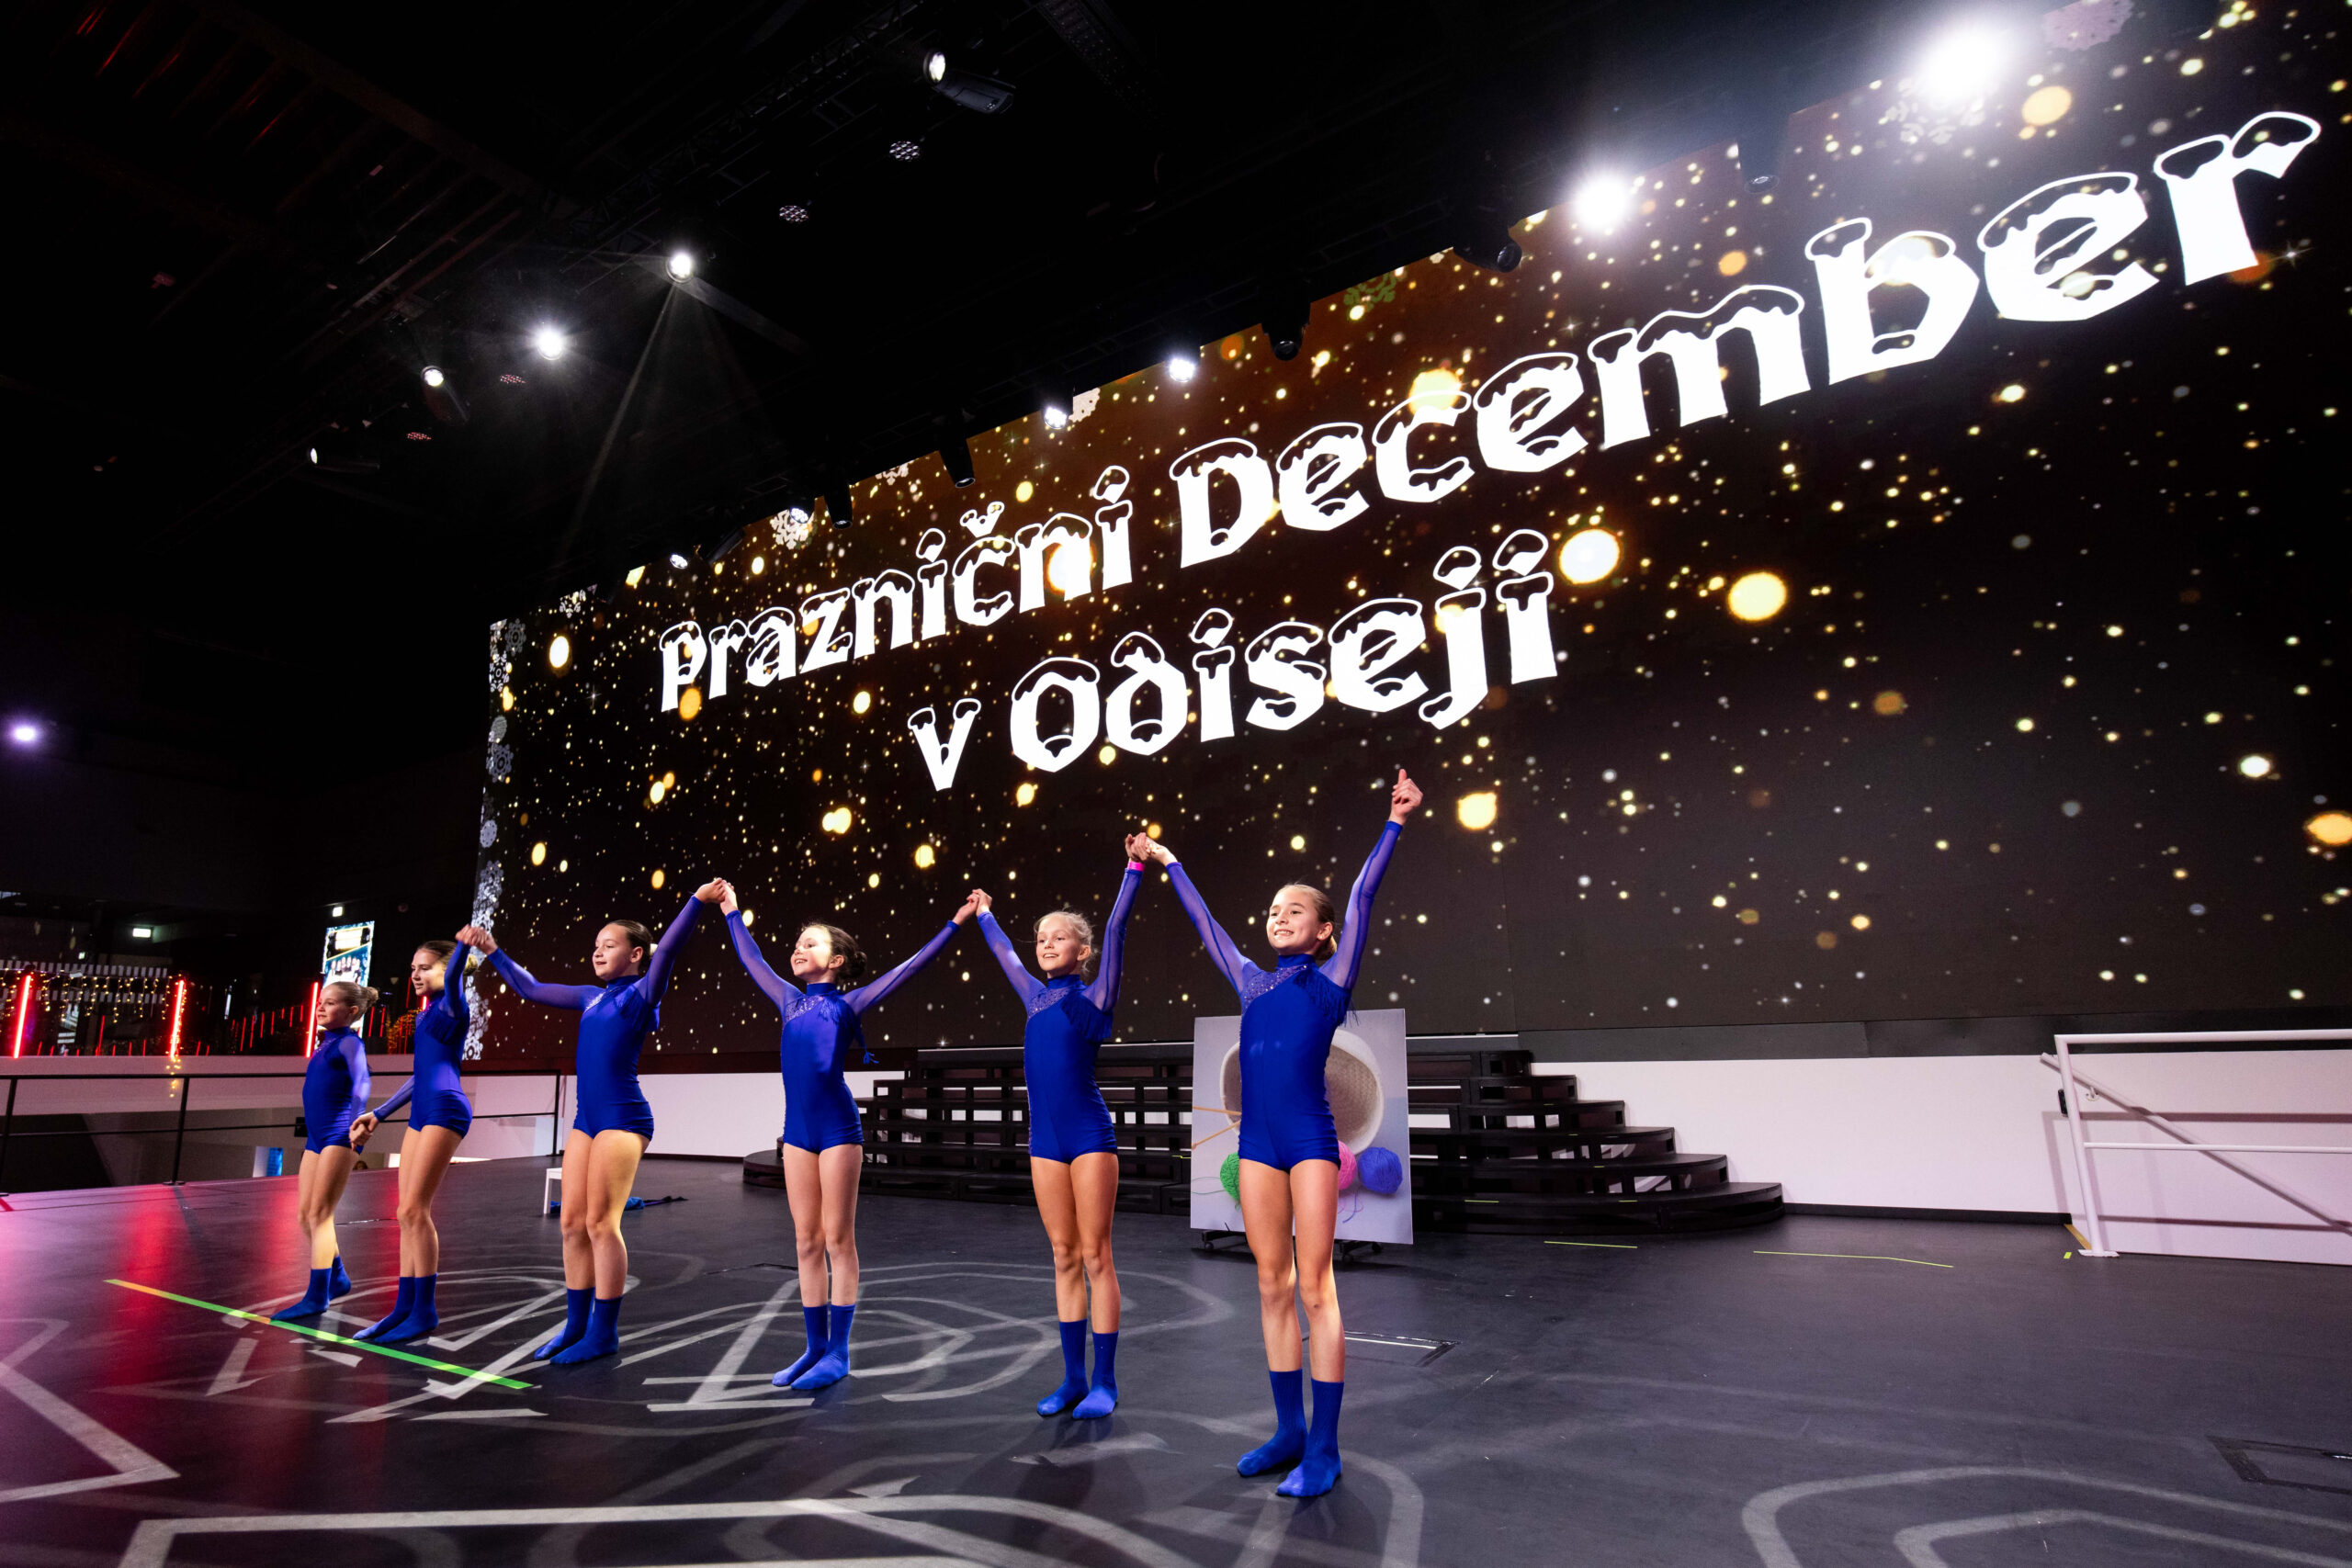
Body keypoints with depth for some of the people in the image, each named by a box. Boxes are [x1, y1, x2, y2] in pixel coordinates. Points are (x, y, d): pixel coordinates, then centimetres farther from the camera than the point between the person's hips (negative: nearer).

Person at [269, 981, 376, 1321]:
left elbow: (361, 1085, -16)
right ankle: (337, 1278, 26)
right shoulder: (324, 1045, 19)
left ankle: (317, 1297, -5)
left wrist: (356, 1127, -25)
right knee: (304, 1214, 11)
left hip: (339, 1137, -9)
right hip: (316, 1139, 9)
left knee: (319, 1213, -9)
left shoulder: (350, 1043, -6)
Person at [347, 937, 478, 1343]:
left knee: (414, 1210, -10)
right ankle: (405, 1307, 14)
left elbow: (454, 977, -26)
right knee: (409, 1214, 8)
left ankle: (425, 1311, -4)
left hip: (445, 1110, -9)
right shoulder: (425, 1016, 23)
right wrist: (378, 1114, 30)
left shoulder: (450, 1005, -2)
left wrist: (464, 944, -46)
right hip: (422, 1113, 9)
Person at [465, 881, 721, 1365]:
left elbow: (667, 949, -20)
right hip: (586, 1120, 7)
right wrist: (493, 952, 29)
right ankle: (576, 1325, 21)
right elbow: (531, 989, 27)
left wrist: (697, 900, -31)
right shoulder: (591, 997, 16)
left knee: (601, 1223, -6)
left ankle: (604, 1334, 3)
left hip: (623, 1120, -7)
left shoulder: (641, 994, -4)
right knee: (573, 1224, 9)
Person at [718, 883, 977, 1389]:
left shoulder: (848, 1002, 1)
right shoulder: (790, 1001, 13)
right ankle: (815, 1348, 19)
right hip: (797, 1129, 5)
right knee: (807, 1242, 9)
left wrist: (956, 922, -4)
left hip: (837, 1128, -5)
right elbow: (752, 961, 26)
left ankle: (838, 1353, 7)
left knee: (838, 1239, 0)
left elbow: (910, 967, -1)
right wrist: (732, 913, 34)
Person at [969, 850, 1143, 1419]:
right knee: (1064, 1259, 10)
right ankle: (1073, 1378, 18)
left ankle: (1105, 1382, 8)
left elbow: (1114, 931, -6)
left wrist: (1134, 869, -9)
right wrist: (984, 915, 39)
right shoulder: (1037, 998, 12)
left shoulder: (1094, 997, -1)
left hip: (1090, 1137, -5)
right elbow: (1005, 955, 27)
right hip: (1045, 1141, 5)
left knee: (1095, 1257, 0)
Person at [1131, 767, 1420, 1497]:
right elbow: (1204, 921, 22)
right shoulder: (1251, 982, 13)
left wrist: (1395, 822, -8)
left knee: (1314, 1288, -1)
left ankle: (1324, 1448, 6)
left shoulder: (1330, 979, 3)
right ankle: (1289, 1430, 22)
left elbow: (1362, 898, -3)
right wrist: (1166, 861, 30)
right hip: (1257, 1141, 5)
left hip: (1310, 1140, -5)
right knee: (1272, 1287, 10)